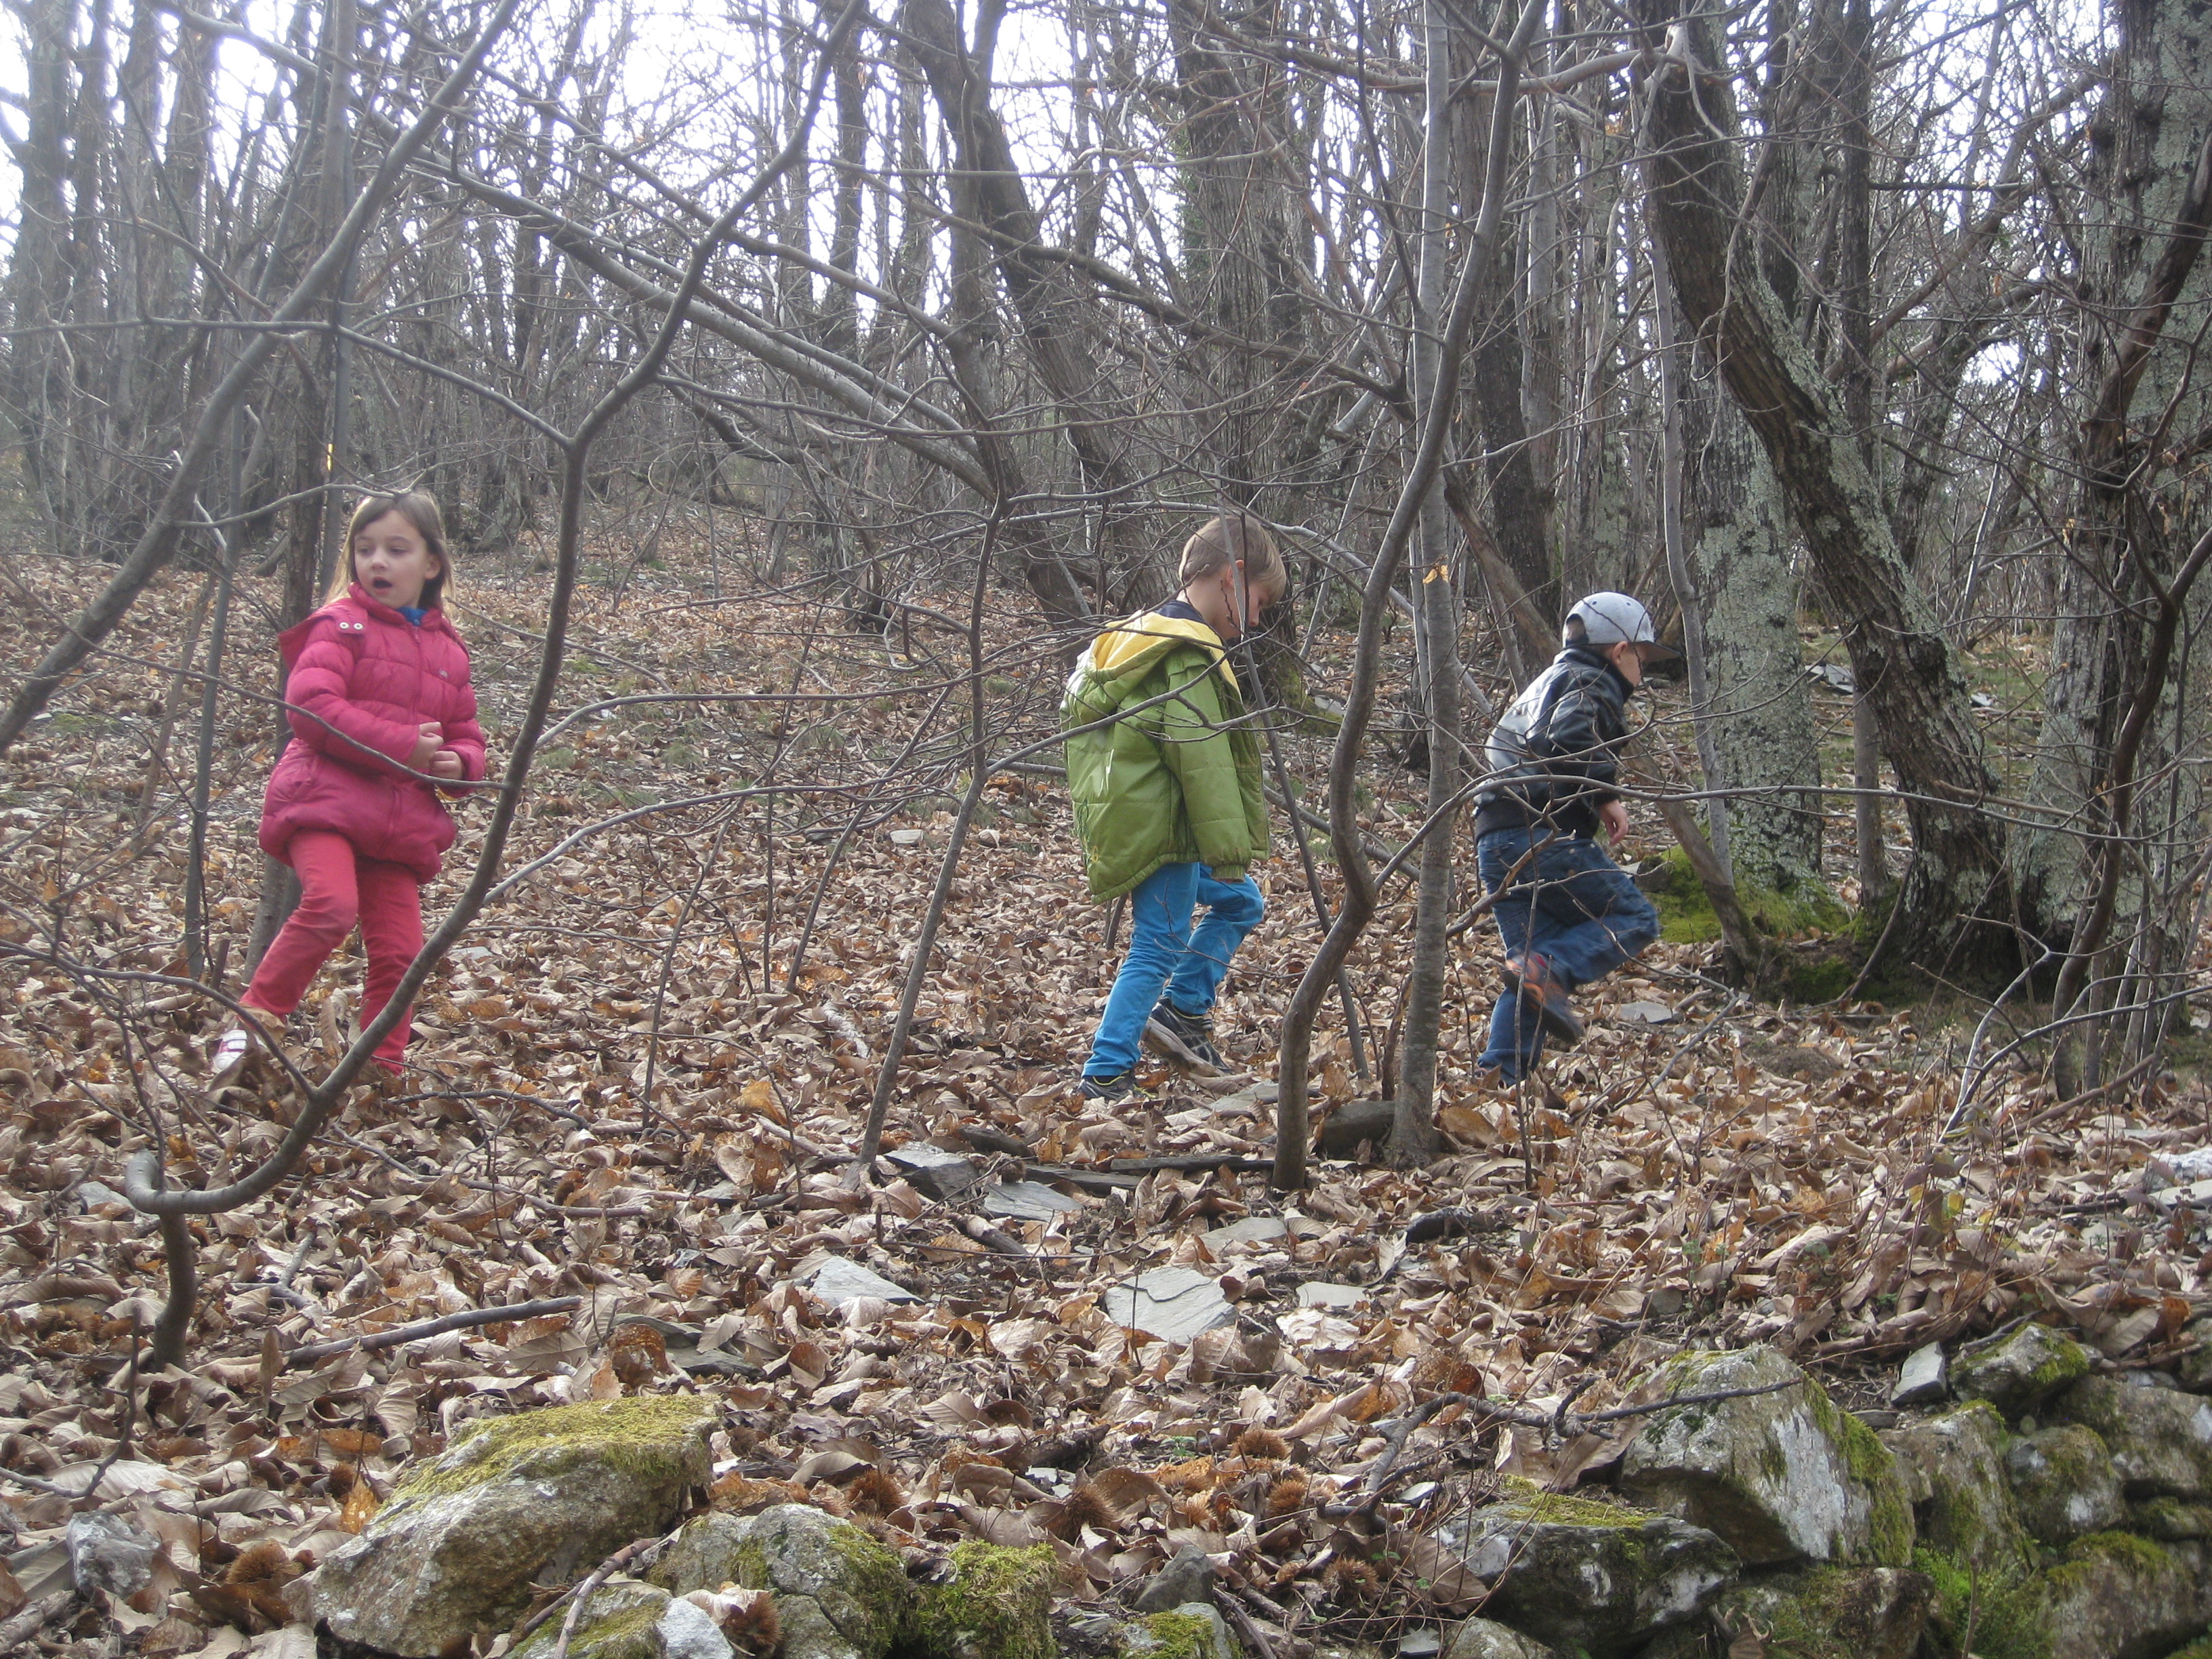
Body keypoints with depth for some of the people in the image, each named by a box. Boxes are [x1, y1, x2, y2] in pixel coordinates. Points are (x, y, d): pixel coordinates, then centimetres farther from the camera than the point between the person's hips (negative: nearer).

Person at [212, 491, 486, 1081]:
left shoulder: (449, 651, 17)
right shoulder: (342, 625, 1)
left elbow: (467, 738, 24)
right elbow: (311, 705, -13)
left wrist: (458, 763, -2)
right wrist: (402, 745, -18)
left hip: (402, 825, 5)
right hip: (327, 799, -5)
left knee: (399, 950, 1)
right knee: (331, 904, -28)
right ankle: (255, 1018, -12)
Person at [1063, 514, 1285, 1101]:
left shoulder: (1139, 635, 14)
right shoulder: (1192, 656, -18)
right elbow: (1204, 761, -21)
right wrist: (1230, 848, -16)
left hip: (1130, 824, 10)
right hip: (1161, 830, -10)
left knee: (1241, 901, 21)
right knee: (1157, 947, -4)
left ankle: (1183, 1010, 20)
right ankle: (1105, 1076, 0)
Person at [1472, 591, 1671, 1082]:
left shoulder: (1545, 682, 29)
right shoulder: (1593, 684, 0)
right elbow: (1570, 738, -19)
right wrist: (1605, 795, -11)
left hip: (1494, 840, 9)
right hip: (1545, 835, -9)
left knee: (1530, 978, 9)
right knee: (1636, 919, 0)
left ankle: (1500, 1078, -3)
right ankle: (1551, 969, -22)